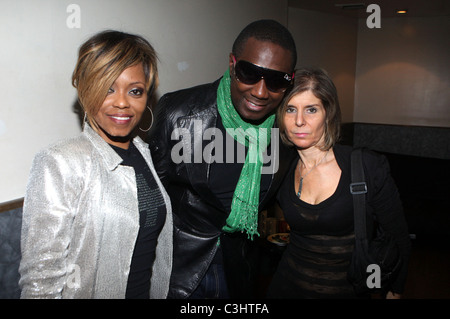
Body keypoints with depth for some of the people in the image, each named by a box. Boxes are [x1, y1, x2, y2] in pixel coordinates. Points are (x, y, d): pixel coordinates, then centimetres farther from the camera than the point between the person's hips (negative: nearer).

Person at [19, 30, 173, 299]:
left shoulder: (142, 152, -1)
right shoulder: (59, 164, -23)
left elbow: (155, 240, 7)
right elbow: (41, 278, -22)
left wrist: (162, 291, 10)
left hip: (150, 291, 6)